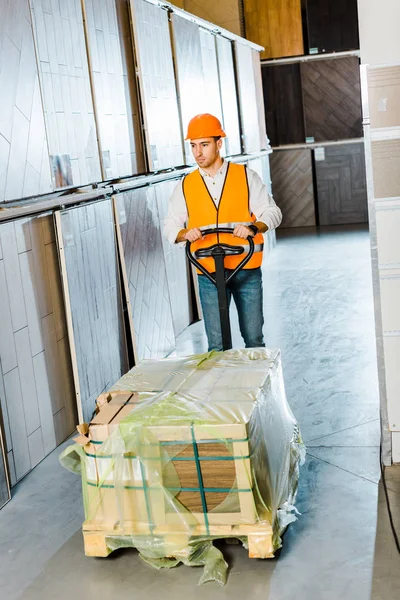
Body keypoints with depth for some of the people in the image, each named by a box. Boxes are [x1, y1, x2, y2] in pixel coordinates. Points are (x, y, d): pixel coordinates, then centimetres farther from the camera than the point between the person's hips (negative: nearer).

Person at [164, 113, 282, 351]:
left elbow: (272, 212, -1)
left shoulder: (246, 176, 1)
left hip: (247, 270, -1)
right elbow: (170, 226, 7)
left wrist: (253, 228, -22)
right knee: (217, 344, 4)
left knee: (254, 338, 7)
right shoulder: (185, 186, 6)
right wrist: (185, 234, -16)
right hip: (209, 275, 1)